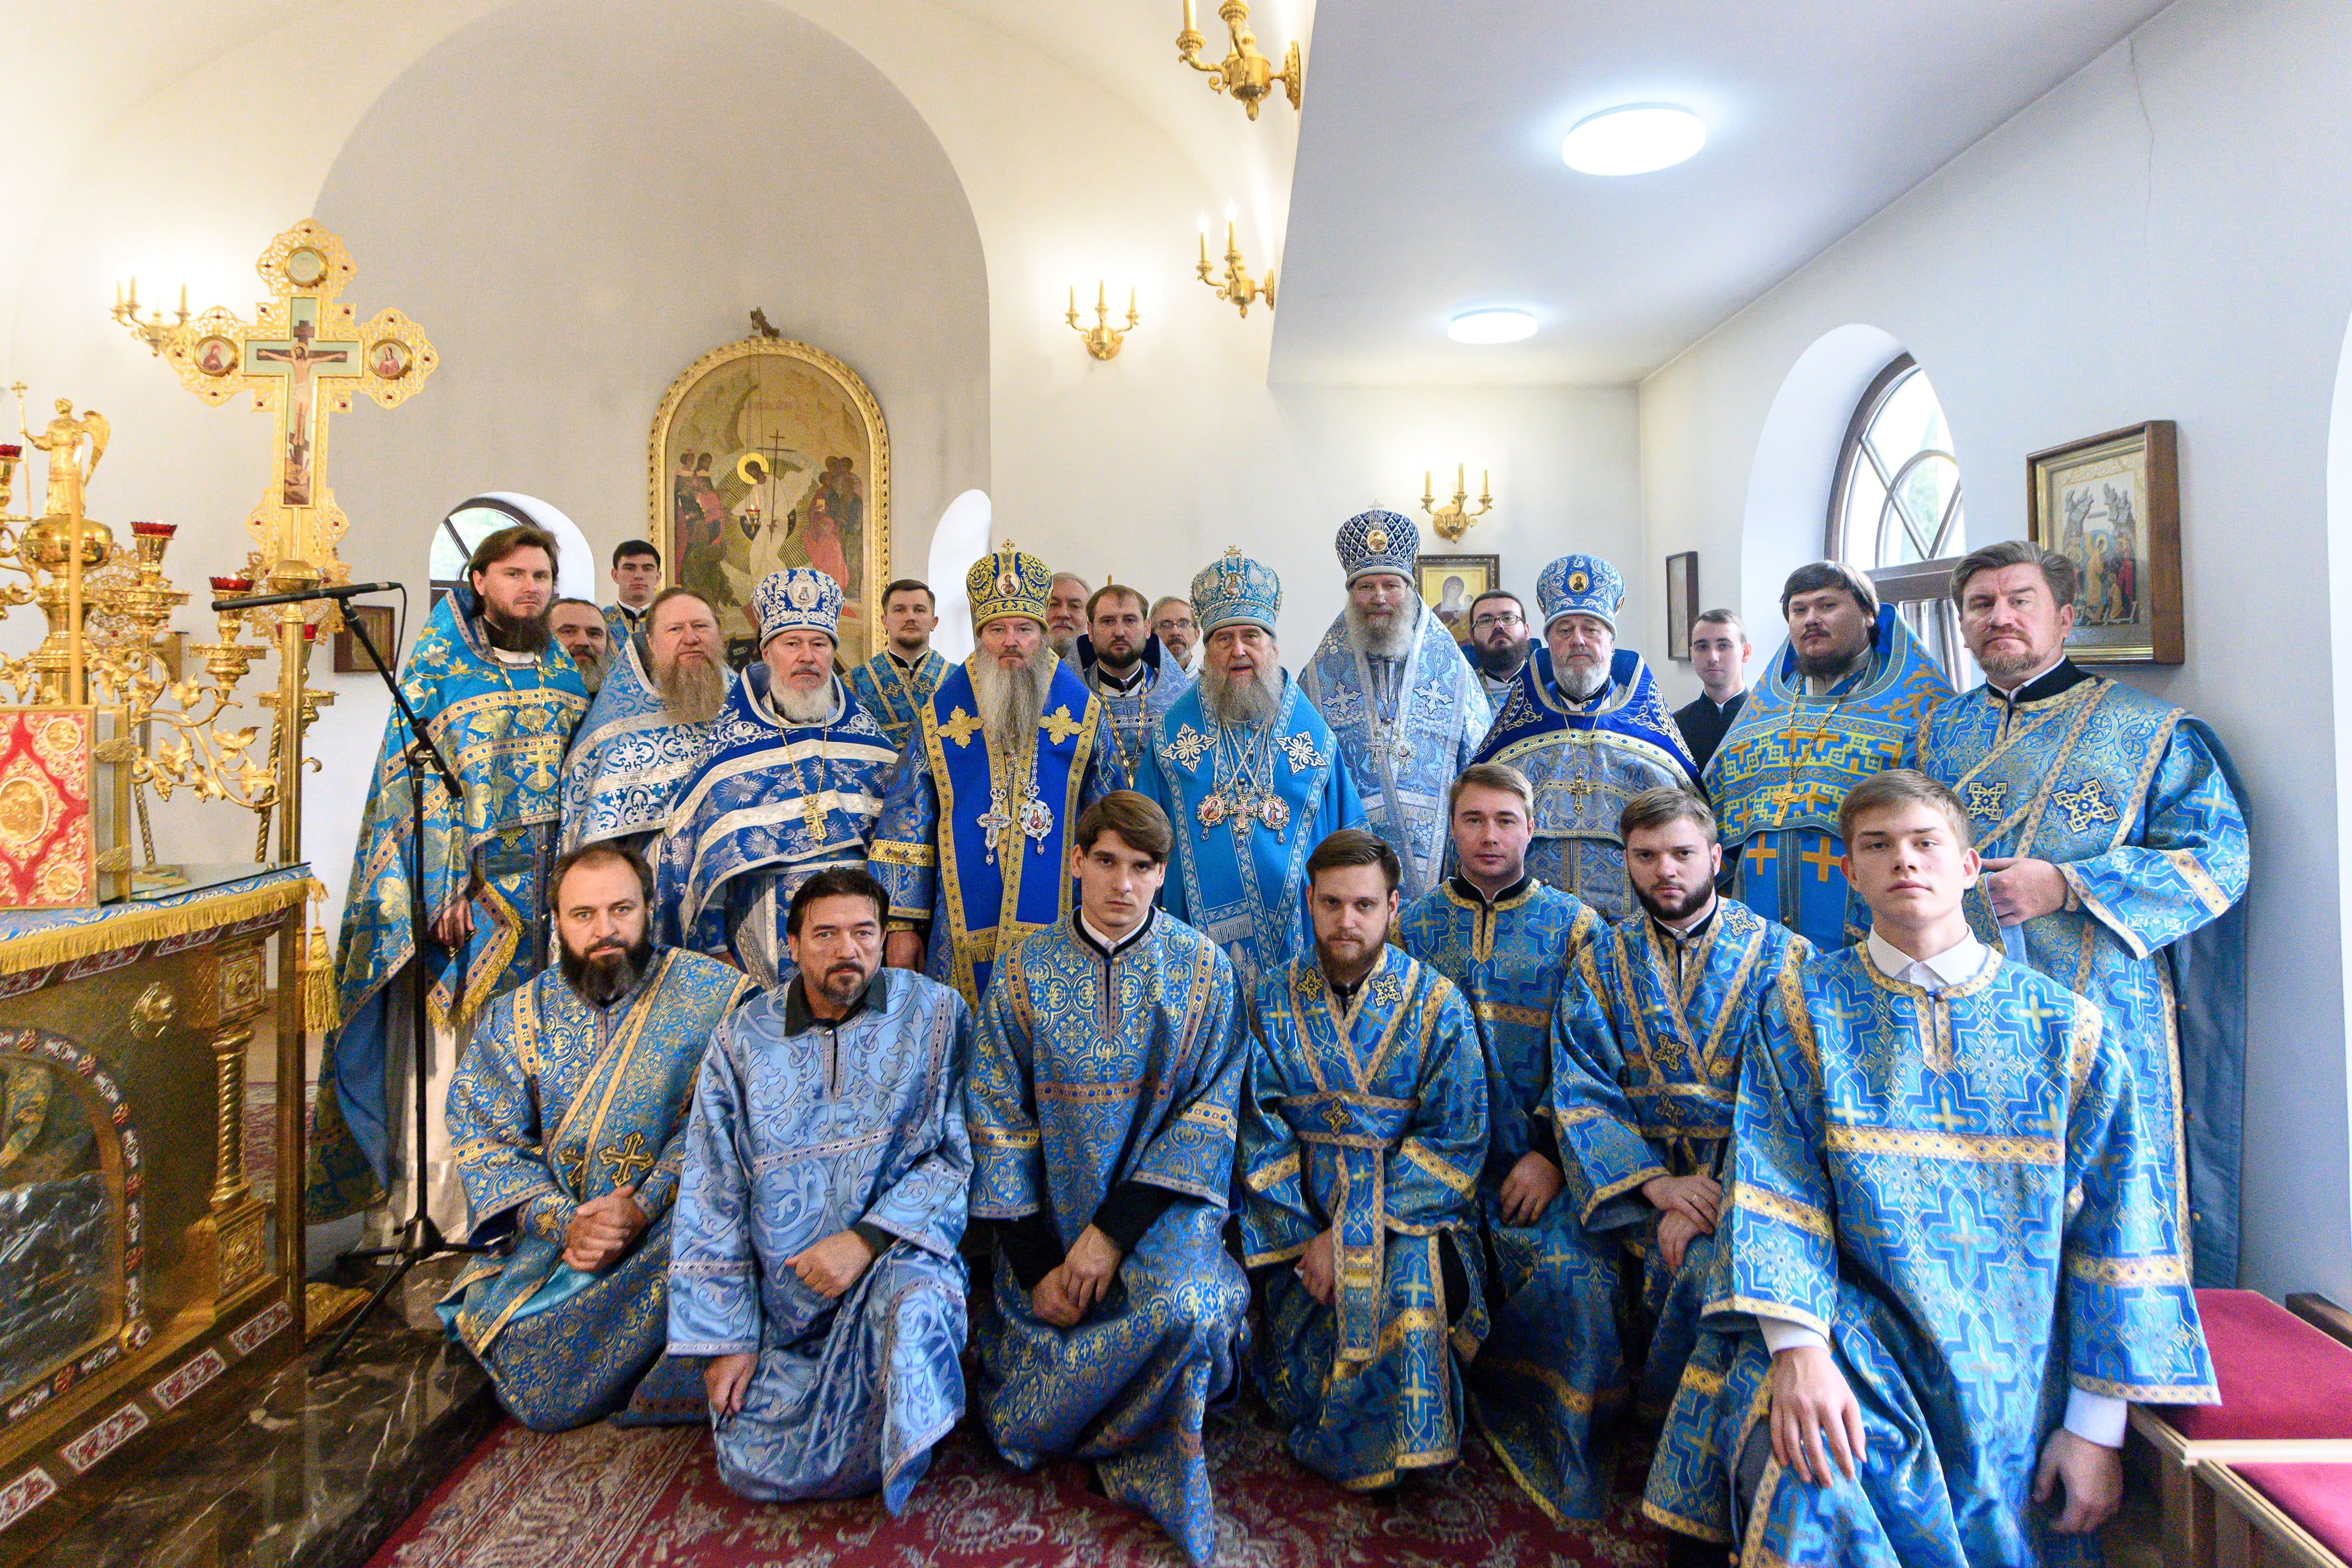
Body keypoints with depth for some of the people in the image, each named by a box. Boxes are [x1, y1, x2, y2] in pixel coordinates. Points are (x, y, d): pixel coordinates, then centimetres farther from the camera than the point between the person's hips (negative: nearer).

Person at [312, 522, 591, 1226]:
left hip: (544, 881, 4)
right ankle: (437, 1209, 8)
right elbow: (415, 775, -6)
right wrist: (442, 886, -15)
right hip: (463, 883, -4)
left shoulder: (567, 671, 13)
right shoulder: (437, 662, 0)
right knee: (444, 1038, -2)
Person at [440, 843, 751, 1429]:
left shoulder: (713, 993, -1)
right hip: (548, 1233, 3)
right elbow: (482, 1139, 1)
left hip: (671, 1226, -3)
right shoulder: (514, 1017, 9)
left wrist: (643, 1209, -21)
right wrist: (563, 1222, -14)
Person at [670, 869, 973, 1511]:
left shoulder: (935, 1013, -5)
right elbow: (711, 1198, 3)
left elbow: (956, 1154, -8)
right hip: (782, 1298, 2)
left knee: (913, 1300, -35)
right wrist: (725, 1337, -1)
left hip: (897, 1256, -2)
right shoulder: (743, 1037, 1)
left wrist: (867, 1238, -21)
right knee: (754, 1467, -9)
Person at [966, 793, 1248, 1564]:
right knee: (1016, 1435, -6)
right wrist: (1036, 1264, -8)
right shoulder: (1024, 970, -1)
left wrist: (1114, 1230, -17)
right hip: (1049, 1220, 1)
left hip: (1160, 1208, -1)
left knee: (1184, 1306, -33)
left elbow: (1210, 1117, -8)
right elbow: (998, 1122, -1)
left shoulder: (1204, 967, -4)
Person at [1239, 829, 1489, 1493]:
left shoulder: (1437, 1004, -4)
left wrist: (1352, 1236, -17)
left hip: (1410, 1209, -1)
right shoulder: (1275, 999, 2)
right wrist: (1305, 1238, -14)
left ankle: (1386, 1451, -1)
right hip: (1304, 1213, 2)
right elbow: (1261, 1133, 0)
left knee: (1408, 1289, -30)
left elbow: (1453, 1142, -8)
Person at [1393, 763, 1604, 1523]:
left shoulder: (1575, 928, 6)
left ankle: (1557, 1458, 1)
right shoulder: (1410, 925, 11)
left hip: (1540, 1161, -1)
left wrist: (1553, 1154, -10)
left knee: (1570, 1277, -26)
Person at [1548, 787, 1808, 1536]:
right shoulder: (1601, 961, 9)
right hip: (1628, 1180, 2)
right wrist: (1654, 1184, -15)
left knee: (1715, 1261, -32)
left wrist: (1716, 1195, -20)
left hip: (1743, 1178, -1)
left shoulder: (1784, 958, 3)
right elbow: (1579, 1091, 0)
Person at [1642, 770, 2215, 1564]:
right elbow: (1774, 1186, -7)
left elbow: (2118, 1225, 4)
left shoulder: (2067, 1028, 5)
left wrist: (2097, 1424, 0)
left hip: (2010, 1375, 2)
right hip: (1852, 1328, -2)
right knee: (1808, 1489, -29)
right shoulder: (1807, 1010, 2)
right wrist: (1799, 1348, -22)